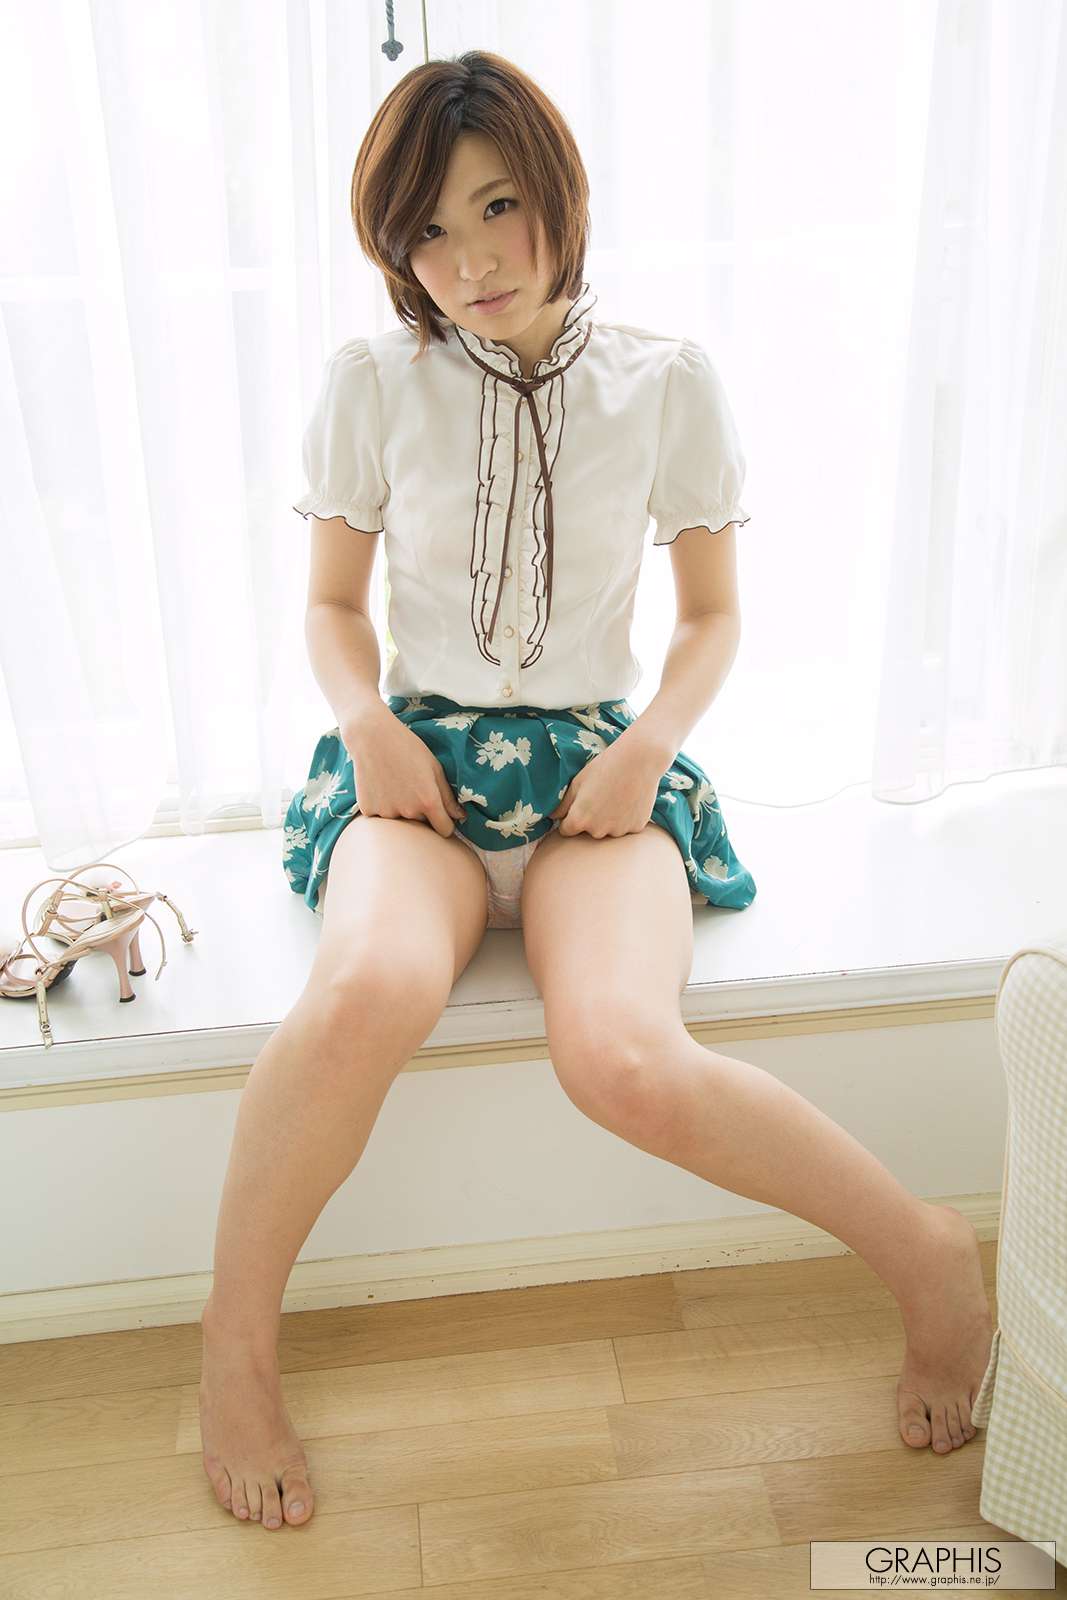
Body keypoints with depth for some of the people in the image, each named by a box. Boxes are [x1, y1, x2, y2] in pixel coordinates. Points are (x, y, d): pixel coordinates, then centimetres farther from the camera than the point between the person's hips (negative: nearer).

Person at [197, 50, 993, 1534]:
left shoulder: (665, 379, 3)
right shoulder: (371, 383, 4)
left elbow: (714, 612, 10)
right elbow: (332, 603, 12)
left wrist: (649, 744, -7)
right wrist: (368, 723, -8)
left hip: (602, 766, 0)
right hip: (420, 762, 1)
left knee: (624, 1059, -32)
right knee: (367, 993, -35)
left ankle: (930, 1250, -7)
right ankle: (235, 1342, -9)